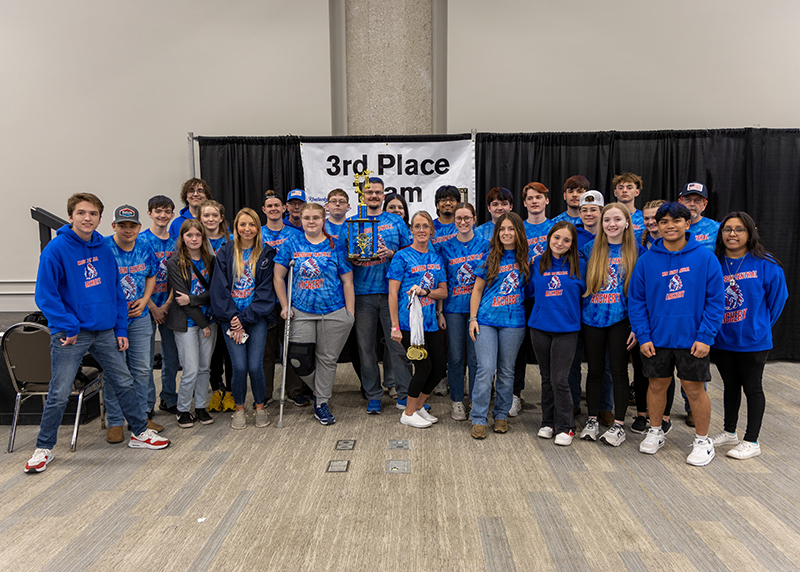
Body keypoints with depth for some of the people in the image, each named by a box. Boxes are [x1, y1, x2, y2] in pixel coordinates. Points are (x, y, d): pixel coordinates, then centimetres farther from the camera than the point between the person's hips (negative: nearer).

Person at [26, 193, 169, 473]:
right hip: (71, 334, -5)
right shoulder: (56, 248, -11)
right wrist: (68, 327, -16)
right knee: (59, 394, 3)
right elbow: (45, 295, -12)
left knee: (124, 382, 11)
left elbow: (116, 292, 10)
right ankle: (43, 448, 21)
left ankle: (140, 433, 26)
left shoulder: (104, 249, 5)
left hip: (105, 331, 5)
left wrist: (120, 329, 6)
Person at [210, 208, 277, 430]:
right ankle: (239, 409, 17)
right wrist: (233, 320, -8)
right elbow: (220, 289, 0)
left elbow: (265, 290, -2)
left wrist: (245, 318, -9)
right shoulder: (225, 253, 5)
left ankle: (260, 407, 18)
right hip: (231, 317, 0)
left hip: (257, 317, 0)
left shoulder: (267, 254, 3)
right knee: (239, 367, -6)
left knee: (255, 366, -6)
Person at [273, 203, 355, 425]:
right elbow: (278, 277, 9)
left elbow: (347, 282, 2)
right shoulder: (291, 245, 5)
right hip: (301, 313, 1)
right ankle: (319, 390, 27)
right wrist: (285, 306, 2)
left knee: (327, 359, 7)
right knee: (300, 361, -2)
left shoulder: (336, 247, 2)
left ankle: (322, 404, 23)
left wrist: (350, 313, -3)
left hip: (334, 313, -1)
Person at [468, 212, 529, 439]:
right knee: (486, 368, -7)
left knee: (506, 370, 8)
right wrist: (473, 318, -1)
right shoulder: (490, 257, 3)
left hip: (513, 321, 1)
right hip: (486, 320, -1)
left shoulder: (526, 258, 6)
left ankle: (501, 415, 24)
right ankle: (478, 419, 3)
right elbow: (477, 290, 5)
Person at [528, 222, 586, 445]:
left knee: (559, 380, -4)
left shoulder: (578, 265, 0)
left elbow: (583, 291, 7)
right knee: (546, 378, 13)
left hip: (566, 328, -3)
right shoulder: (537, 263, 5)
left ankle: (565, 427, 11)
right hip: (539, 326, 3)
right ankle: (548, 422, 26)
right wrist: (530, 268, 5)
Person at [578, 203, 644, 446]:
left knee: (619, 370, 6)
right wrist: (579, 316, 2)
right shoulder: (590, 249, 5)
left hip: (621, 320, -2)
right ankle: (592, 420, 22)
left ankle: (619, 424, 17)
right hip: (592, 318, 2)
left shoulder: (637, 251, 0)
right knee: (595, 370, 10)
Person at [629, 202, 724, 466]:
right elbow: (636, 301, 1)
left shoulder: (705, 257, -5)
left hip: (692, 340, -2)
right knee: (657, 385, 13)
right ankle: (655, 432, 33)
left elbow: (716, 300, -5)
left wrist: (706, 336, -12)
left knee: (694, 388, 7)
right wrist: (643, 336, -6)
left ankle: (703, 440, 26)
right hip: (656, 339, 2)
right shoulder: (647, 260, -1)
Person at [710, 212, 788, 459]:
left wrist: (761, 324, 2)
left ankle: (752, 441, 19)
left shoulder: (765, 264, -11)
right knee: (730, 385, 18)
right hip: (722, 339, 4)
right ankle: (729, 432, 34)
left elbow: (778, 297, -2)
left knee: (752, 387, 8)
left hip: (752, 339, -4)